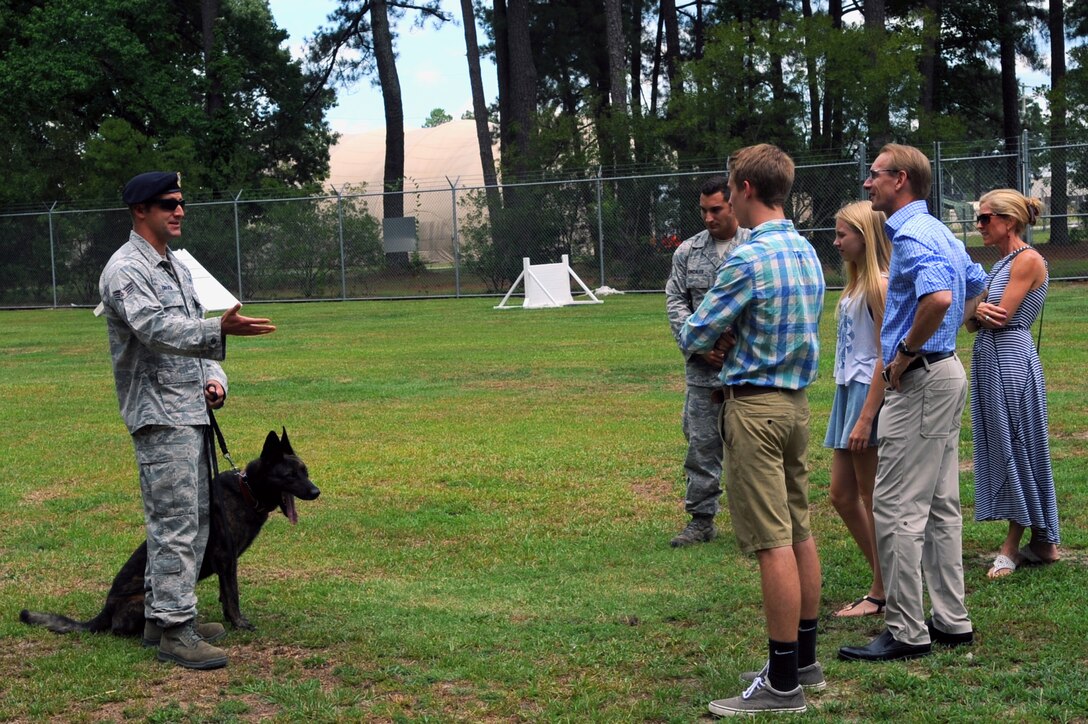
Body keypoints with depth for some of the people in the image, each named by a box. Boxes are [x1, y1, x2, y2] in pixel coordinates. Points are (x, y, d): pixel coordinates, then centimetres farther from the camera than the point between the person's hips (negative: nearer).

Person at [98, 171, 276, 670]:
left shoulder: (176, 267, 18)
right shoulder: (126, 270, -13)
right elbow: (156, 328, -29)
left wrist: (214, 378, 5)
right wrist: (220, 330, -43)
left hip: (192, 413, 10)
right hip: (160, 416, -10)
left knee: (192, 520, 14)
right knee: (175, 525, -10)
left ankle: (161, 615, 23)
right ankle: (175, 631, -6)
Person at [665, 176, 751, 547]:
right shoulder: (687, 252, 9)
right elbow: (675, 303, 7)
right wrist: (699, 346, -6)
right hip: (702, 368, 3)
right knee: (702, 443, 6)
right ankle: (701, 519, 15)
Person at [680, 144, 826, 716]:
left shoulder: (748, 259, -18)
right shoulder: (807, 253, 10)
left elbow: (694, 337, -12)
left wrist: (699, 329, 11)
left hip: (755, 405, -9)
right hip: (797, 400, 9)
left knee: (772, 544, -7)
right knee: (799, 533, 14)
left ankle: (783, 683, -3)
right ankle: (805, 661, 24)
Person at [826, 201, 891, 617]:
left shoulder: (881, 285, -14)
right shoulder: (856, 284, 14)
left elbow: (885, 357, -18)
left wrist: (866, 418, -21)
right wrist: (849, 407, 15)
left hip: (870, 394, -10)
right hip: (847, 391, 10)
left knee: (872, 499, -1)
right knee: (842, 494, 12)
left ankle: (881, 594, 9)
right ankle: (886, 581, 22)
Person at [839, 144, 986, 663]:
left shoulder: (911, 235, -17)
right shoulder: (937, 231, 16)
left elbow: (939, 297, -34)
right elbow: (979, 286, 27)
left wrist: (905, 353, -21)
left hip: (920, 380, -11)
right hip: (946, 372, 11)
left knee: (896, 507, -7)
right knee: (940, 505, 13)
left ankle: (906, 631, -4)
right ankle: (951, 620, 19)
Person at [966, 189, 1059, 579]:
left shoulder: (1028, 260, -11)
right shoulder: (1001, 264, 16)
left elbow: (1000, 316, -17)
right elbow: (975, 322, 10)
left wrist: (975, 308, 1)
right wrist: (978, 312, -12)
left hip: (1012, 361, -10)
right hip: (988, 360, 10)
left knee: (1016, 449, -1)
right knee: (1002, 451, 11)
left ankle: (1013, 545, 6)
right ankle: (1041, 542, 17)